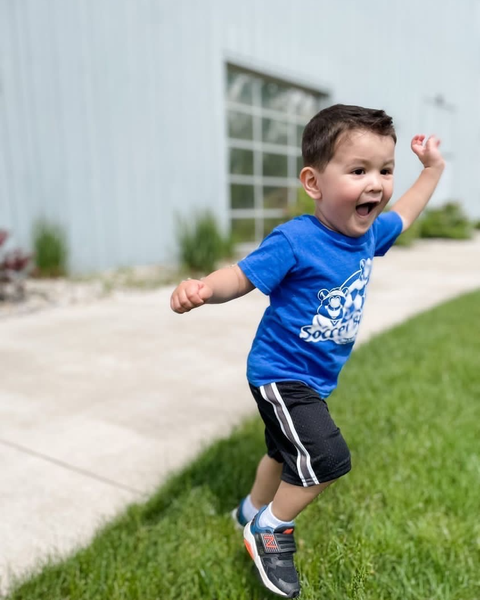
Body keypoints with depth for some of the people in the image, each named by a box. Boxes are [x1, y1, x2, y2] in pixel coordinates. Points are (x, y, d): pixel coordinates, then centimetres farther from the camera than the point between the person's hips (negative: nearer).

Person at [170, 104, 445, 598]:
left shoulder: (369, 231, -4)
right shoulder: (295, 241, -27)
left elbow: (403, 216, 17)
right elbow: (241, 277, -25)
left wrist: (432, 168, 19)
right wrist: (202, 288, -45)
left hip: (315, 379, 8)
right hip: (280, 374, -8)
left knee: (287, 452, 24)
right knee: (327, 458, -15)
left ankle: (252, 511, 51)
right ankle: (270, 529, 12)